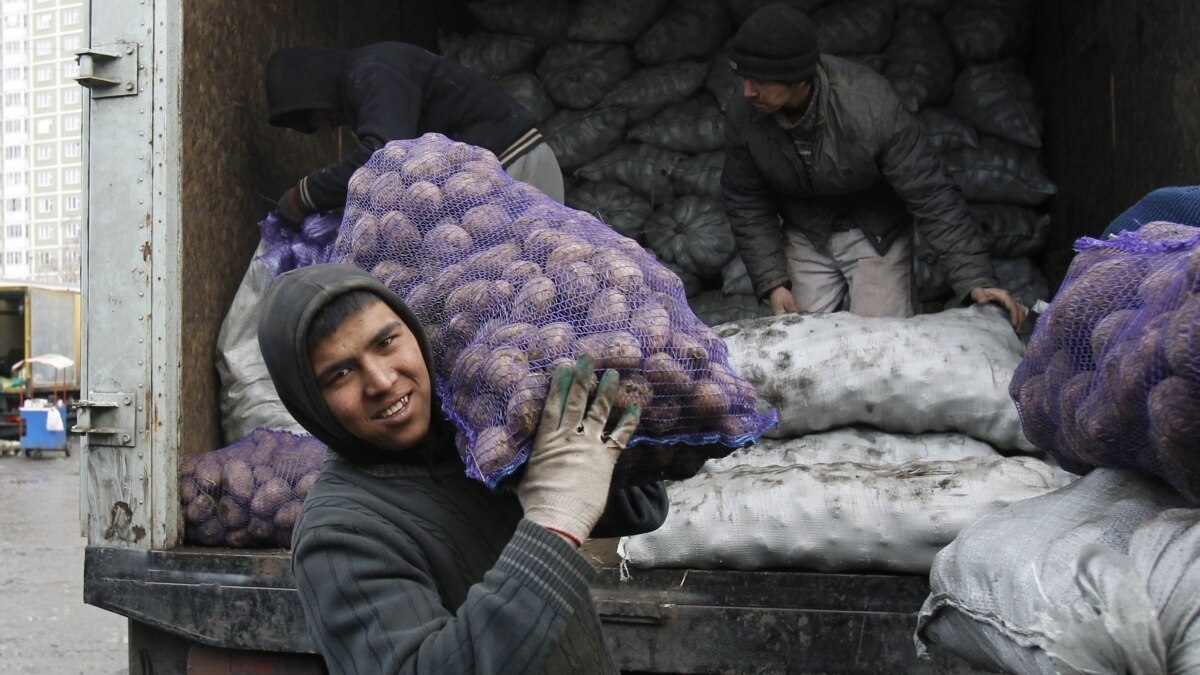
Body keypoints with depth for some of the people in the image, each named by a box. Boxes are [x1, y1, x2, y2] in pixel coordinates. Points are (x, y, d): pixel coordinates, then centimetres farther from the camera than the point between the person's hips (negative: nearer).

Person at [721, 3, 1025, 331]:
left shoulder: (871, 105, -32)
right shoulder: (741, 113, -21)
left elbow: (930, 193, -26)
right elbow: (746, 204, -6)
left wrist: (976, 279, -26)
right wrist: (772, 282, -10)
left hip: (875, 234, -3)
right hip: (804, 238, 3)